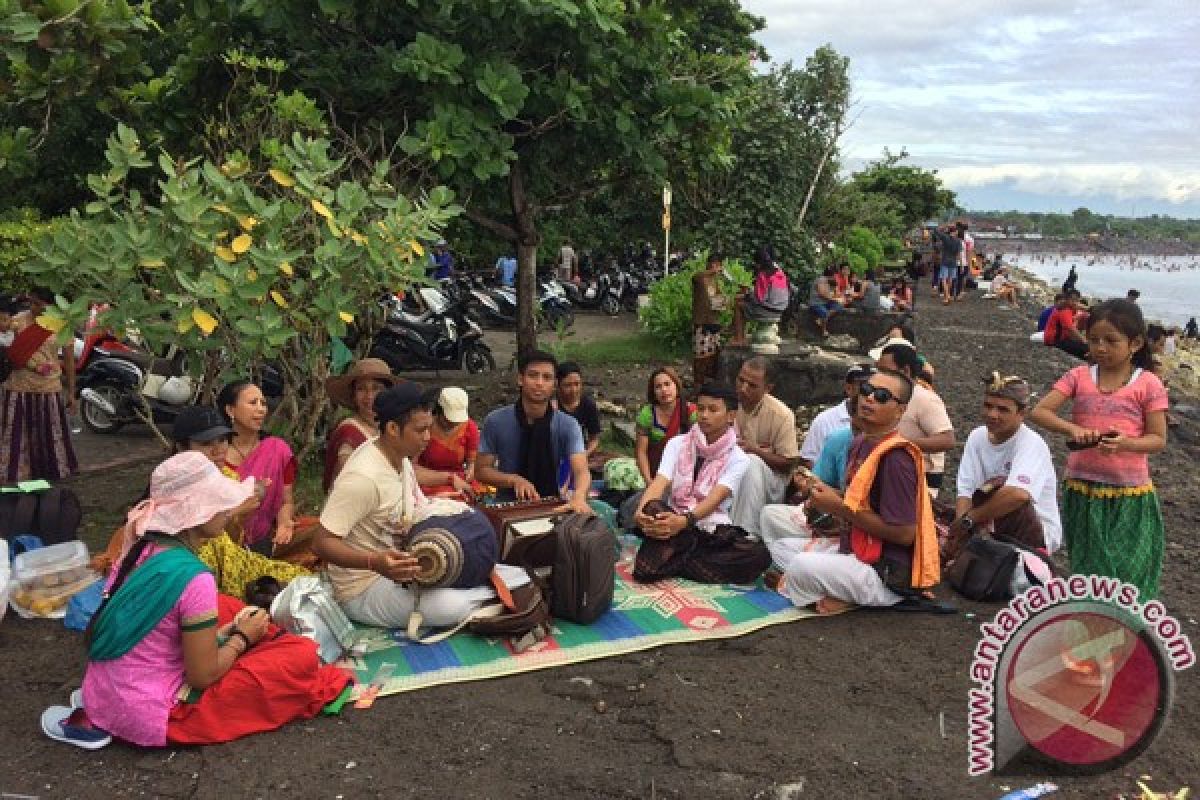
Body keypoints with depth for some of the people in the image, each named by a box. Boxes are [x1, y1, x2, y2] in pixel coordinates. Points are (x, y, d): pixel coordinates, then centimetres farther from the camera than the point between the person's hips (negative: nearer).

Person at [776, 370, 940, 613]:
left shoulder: (896, 457, -20)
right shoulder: (860, 443, 7)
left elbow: (904, 533, -23)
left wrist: (840, 507, -17)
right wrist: (829, 497, -2)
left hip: (889, 577, -10)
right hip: (856, 551, 10)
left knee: (801, 566, -29)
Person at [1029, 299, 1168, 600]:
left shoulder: (1148, 384, -6)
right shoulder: (1079, 376, 0)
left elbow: (1158, 439, -5)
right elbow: (1039, 412, -6)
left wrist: (1126, 443, -25)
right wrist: (1072, 428, -23)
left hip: (1130, 496, -2)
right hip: (1082, 489, 2)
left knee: (1130, 573, 3)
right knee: (1089, 569, 16)